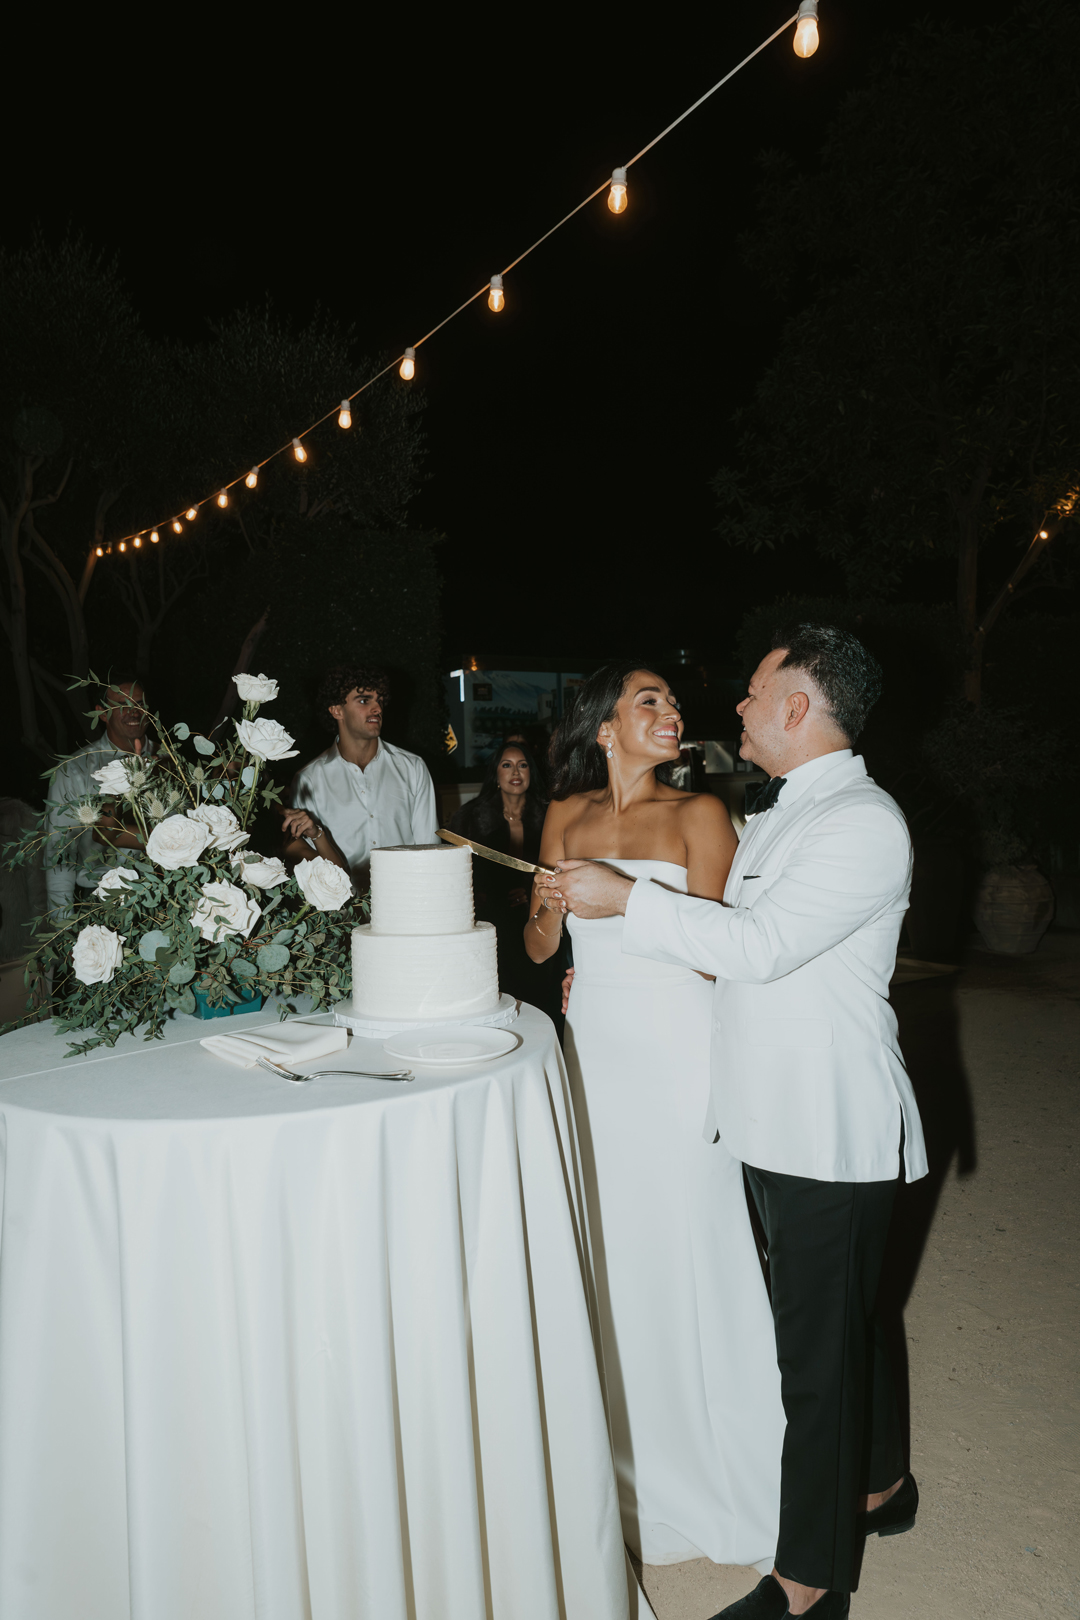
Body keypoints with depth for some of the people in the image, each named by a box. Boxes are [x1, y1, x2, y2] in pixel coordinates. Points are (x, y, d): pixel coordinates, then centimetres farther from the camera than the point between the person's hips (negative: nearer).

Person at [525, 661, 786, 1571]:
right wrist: (554, 909, -10)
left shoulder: (698, 812, -3)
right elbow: (539, 944, 11)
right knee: (605, 1250, 12)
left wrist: (623, 897, -17)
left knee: (683, 1251, 3)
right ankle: (619, 1453, 32)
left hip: (676, 1051, -4)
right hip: (591, 1046, 4)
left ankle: (706, 1468, 23)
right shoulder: (567, 815, 9)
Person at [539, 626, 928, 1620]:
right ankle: (878, 1485, 45)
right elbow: (737, 945, 20)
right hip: (783, 1123, 9)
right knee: (839, 1320, 24)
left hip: (832, 1136, -9)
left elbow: (760, 943, -25)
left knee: (820, 1349, 3)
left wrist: (626, 900, -19)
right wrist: (616, 972, 15)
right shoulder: (777, 816, 12)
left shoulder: (864, 823, -18)